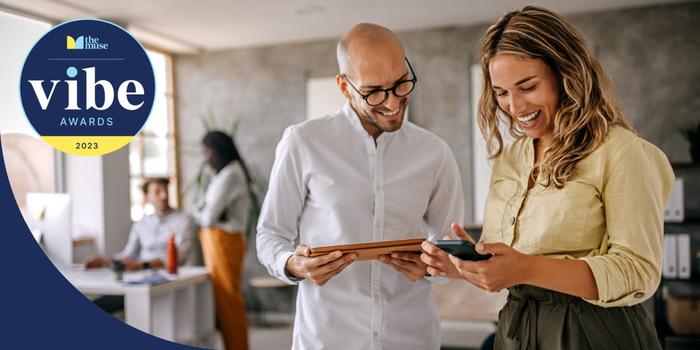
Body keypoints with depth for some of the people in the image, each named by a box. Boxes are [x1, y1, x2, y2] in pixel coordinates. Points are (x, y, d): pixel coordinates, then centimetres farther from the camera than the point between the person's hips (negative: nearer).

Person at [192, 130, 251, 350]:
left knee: (227, 298, -3)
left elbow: (208, 217, -17)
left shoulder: (230, 174, -14)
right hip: (215, 240, 9)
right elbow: (196, 209, 10)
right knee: (221, 297, 12)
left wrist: (203, 214, 3)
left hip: (224, 241, -9)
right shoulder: (218, 175, 16)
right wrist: (208, 215, -9)